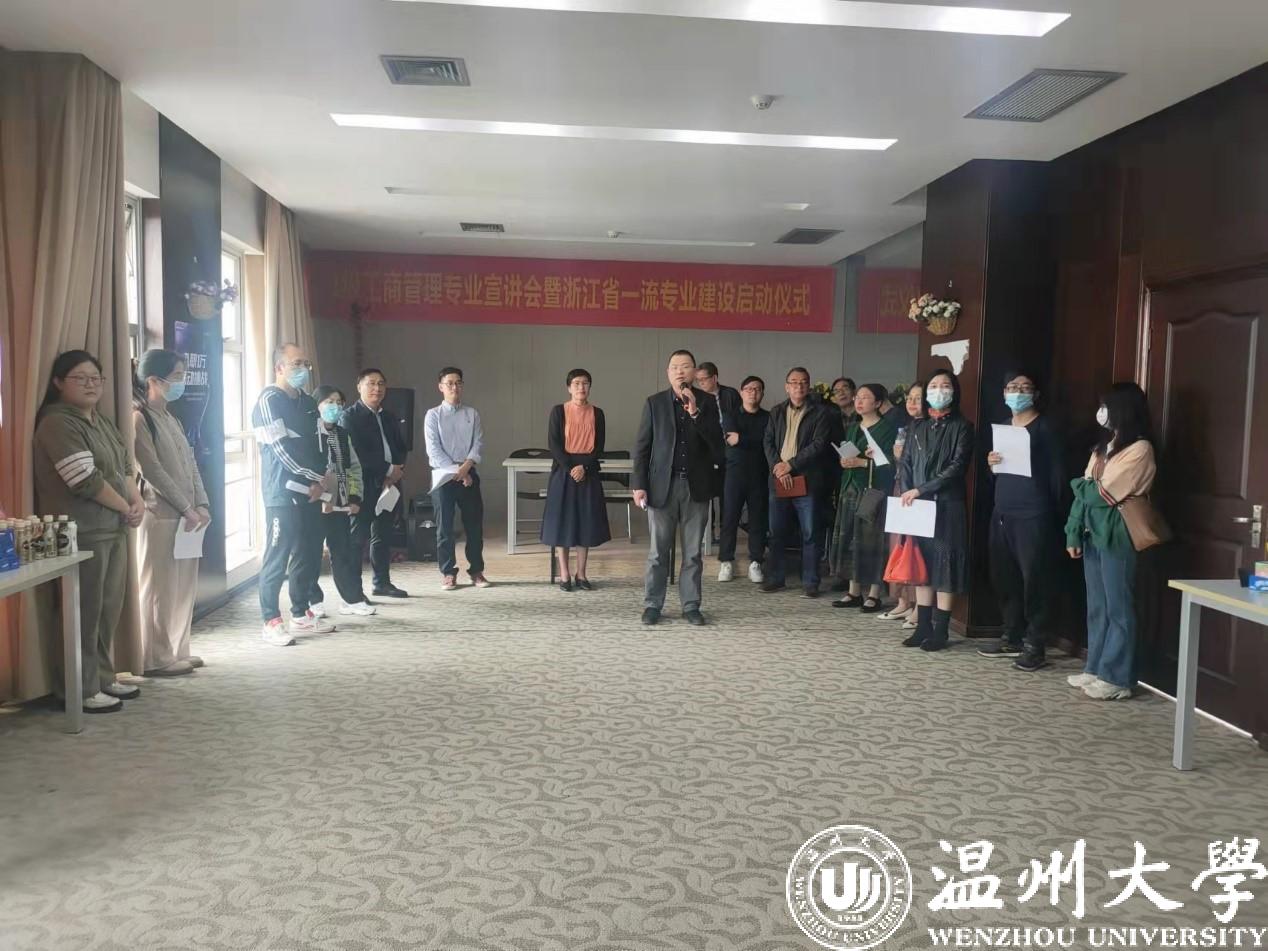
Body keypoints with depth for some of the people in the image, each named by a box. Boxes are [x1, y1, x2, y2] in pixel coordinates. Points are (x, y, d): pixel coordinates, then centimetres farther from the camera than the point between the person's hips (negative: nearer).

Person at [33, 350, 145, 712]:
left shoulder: (102, 422, 16)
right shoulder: (57, 424, -12)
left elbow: (125, 467, 16)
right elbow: (86, 480, -19)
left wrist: (138, 501, -2)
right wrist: (126, 508, -8)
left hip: (115, 529, 9)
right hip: (82, 533, -8)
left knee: (109, 609, 13)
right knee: (84, 612, -2)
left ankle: (103, 678, 24)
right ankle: (82, 690, 7)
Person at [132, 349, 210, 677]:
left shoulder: (171, 419, 16)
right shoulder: (138, 418, -9)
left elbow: (190, 465, 13)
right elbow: (152, 470, -15)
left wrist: (201, 505, 1)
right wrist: (186, 508, -14)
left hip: (186, 516, 8)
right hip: (159, 516, -8)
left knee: (184, 587, 10)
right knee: (160, 588, -2)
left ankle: (177, 651, 20)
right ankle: (155, 659, 6)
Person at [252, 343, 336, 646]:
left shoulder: (307, 402, 16)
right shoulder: (269, 401, -8)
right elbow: (282, 450, -15)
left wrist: (321, 478, 1)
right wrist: (313, 479, -11)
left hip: (310, 491, 8)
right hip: (283, 493, -8)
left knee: (310, 554, 10)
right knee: (278, 556, -5)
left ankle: (301, 614, 21)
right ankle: (271, 622, 0)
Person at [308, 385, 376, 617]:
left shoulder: (342, 434, 14)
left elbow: (354, 467, 16)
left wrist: (355, 497, 8)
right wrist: (319, 497, -16)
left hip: (340, 503, 6)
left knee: (344, 552, 8)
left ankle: (352, 599, 13)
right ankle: (313, 601, 13)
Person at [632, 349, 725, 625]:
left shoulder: (707, 401, 4)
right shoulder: (654, 402, 3)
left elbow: (716, 442, -6)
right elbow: (642, 446, 2)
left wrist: (695, 412, -16)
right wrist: (639, 484, -5)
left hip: (696, 485, 1)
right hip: (663, 484, -1)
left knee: (693, 552, 7)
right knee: (658, 551, 3)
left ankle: (691, 606, 15)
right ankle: (652, 605, 12)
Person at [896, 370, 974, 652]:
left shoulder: (961, 427, 0)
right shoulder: (917, 427, 14)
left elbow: (957, 467, -11)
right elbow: (906, 464, 10)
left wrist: (920, 490, -15)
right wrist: (907, 494, -6)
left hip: (947, 506, -4)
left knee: (944, 565, -3)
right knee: (921, 565, 6)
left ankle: (940, 631, 3)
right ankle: (923, 627, 13)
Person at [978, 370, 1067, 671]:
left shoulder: (1045, 429, -3)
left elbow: (1057, 474, -7)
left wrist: (1053, 515, -12)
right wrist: (992, 465, 1)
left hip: (1033, 517, -7)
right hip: (1002, 514, 7)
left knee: (1035, 580, -4)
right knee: (1004, 578, 11)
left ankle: (1035, 645, 4)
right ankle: (1012, 638, 23)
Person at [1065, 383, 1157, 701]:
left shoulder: (1140, 449, -11)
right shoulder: (1104, 446, 15)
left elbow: (1102, 494, -16)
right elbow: (1084, 495, 11)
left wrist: (1079, 483, 4)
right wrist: (1073, 533, 6)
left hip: (1116, 536, -8)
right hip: (1093, 534, 8)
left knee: (1117, 608, -1)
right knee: (1097, 607, 13)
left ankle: (1117, 678, 5)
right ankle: (1096, 668, 21)